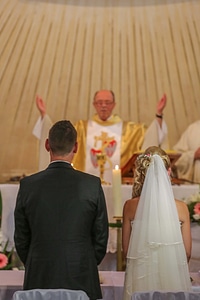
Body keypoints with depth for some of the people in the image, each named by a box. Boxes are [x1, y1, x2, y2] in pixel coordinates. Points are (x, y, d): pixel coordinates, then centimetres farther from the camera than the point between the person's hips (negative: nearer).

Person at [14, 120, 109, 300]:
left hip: (39, 280, 1)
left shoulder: (28, 185, -5)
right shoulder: (93, 185, -7)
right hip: (82, 279, -1)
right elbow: (101, 238, 0)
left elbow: (21, 239, 3)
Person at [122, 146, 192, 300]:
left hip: (140, 278, 1)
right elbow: (187, 253, -2)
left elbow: (126, 250, 0)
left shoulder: (130, 206, -9)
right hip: (172, 276, 0)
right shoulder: (181, 207, -10)